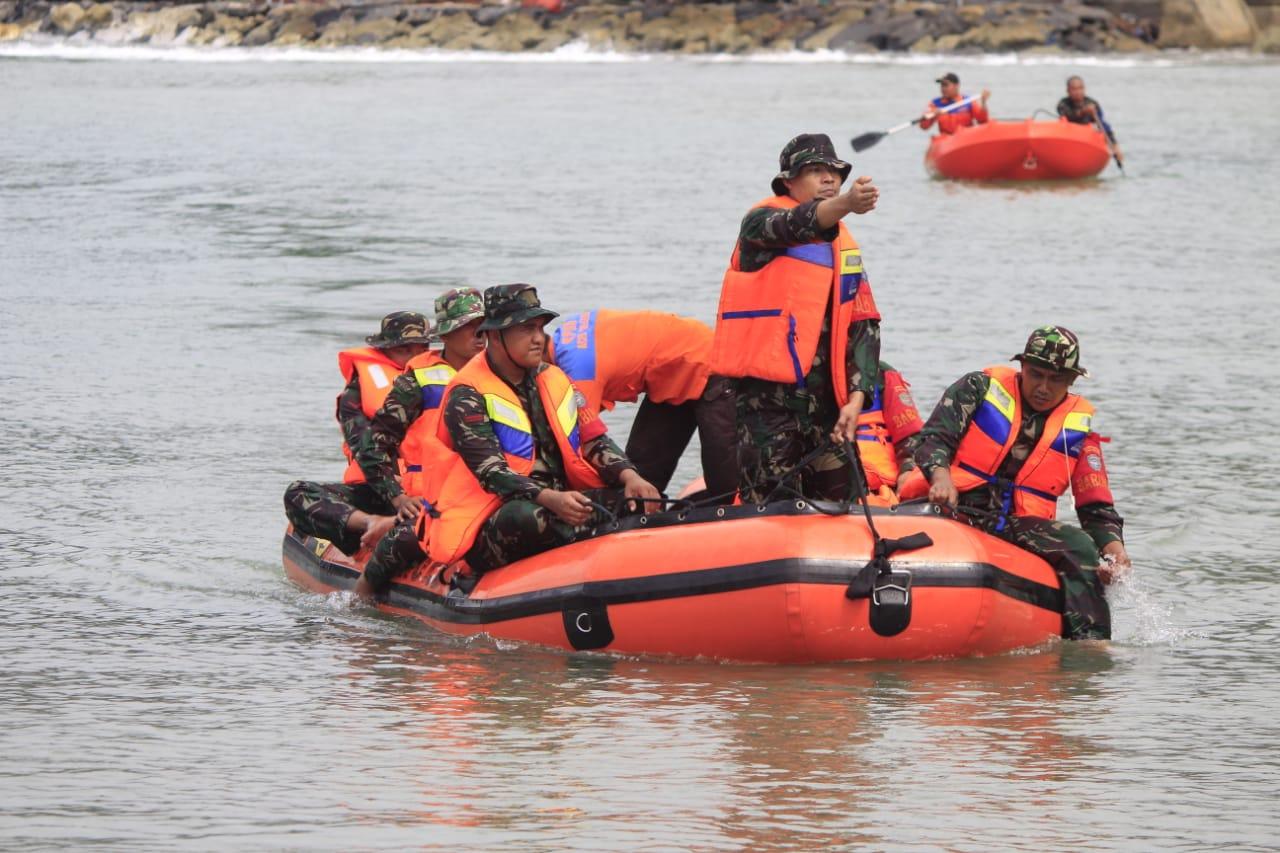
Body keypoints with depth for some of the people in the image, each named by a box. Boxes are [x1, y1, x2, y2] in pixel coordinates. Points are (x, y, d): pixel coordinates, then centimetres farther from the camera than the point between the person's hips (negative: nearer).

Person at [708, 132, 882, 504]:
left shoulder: (844, 245, 19)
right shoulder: (762, 222, -2)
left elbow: (863, 325, 15)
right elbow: (796, 226, -26)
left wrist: (855, 398, 2)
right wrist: (843, 205, -47)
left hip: (823, 399, 7)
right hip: (766, 393, -7)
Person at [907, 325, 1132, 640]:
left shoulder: (1077, 429, 13)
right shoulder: (980, 388, 7)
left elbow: (1097, 508, 10)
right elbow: (933, 439, -3)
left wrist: (1113, 547, -12)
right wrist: (940, 475, -26)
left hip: (1020, 526, 2)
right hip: (955, 508, -2)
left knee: (1079, 546, -26)